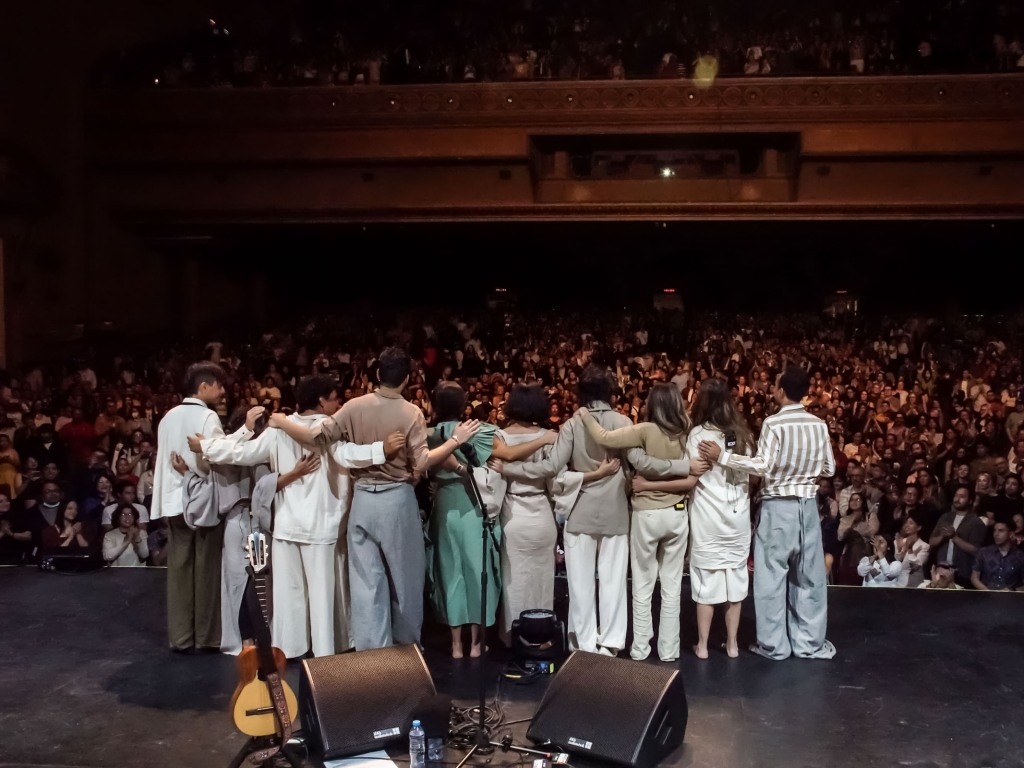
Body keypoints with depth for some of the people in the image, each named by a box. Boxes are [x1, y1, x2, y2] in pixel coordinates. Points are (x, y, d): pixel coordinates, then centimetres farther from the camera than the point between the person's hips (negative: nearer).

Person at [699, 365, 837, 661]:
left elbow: (762, 466, -21)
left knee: (772, 575, 5)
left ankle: (774, 644, 12)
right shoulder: (819, 425, 1)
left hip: (777, 506, -5)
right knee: (809, 575, 13)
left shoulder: (773, 423, -14)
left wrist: (722, 456, -20)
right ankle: (810, 642, 21)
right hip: (807, 505, 5)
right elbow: (829, 468, 6)